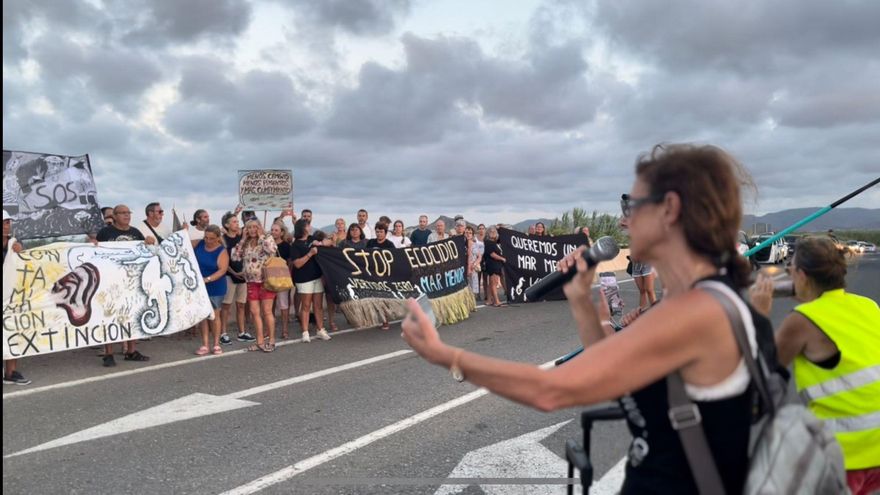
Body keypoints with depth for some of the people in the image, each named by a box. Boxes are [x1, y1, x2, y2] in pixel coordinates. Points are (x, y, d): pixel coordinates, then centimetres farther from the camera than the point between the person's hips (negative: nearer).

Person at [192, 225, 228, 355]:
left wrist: (208, 279, -31)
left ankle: (216, 344, 14)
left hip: (215, 288, -3)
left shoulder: (222, 252, -11)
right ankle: (205, 345, 8)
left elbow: (222, 270, -21)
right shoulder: (198, 244, 2)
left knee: (214, 315, 3)